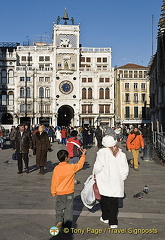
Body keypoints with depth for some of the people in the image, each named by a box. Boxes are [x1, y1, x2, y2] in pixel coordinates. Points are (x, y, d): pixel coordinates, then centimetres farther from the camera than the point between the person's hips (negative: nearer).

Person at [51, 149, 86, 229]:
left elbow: (54, 181, -5)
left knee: (59, 208, 17)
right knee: (68, 208, 11)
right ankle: (67, 224, 15)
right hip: (69, 192, -1)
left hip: (59, 193, 1)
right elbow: (80, 164, 5)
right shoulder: (72, 167, -14)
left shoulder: (56, 168, -11)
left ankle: (59, 221, 1)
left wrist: (53, 192, 7)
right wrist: (83, 155, 19)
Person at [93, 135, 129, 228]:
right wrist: (121, 178, 14)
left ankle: (105, 217, 34)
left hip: (104, 182, -2)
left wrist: (95, 174, 6)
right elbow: (125, 169, 1)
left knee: (104, 200, 18)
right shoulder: (121, 154, -2)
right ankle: (113, 222, 9)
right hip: (116, 182, 2)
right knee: (114, 202, 9)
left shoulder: (102, 152, -14)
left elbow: (98, 167, -13)